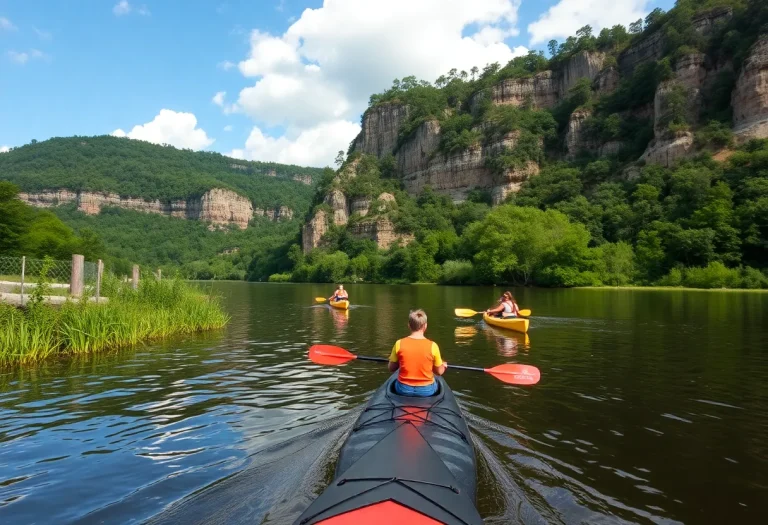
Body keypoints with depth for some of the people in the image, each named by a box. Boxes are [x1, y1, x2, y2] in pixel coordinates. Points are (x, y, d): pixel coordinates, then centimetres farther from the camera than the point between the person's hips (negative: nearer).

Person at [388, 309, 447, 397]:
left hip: (403, 389, 1)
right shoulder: (432, 346, -15)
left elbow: (391, 368, -1)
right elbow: (439, 372, -3)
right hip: (426, 390, 0)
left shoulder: (399, 344, -13)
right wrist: (444, 365, 19)